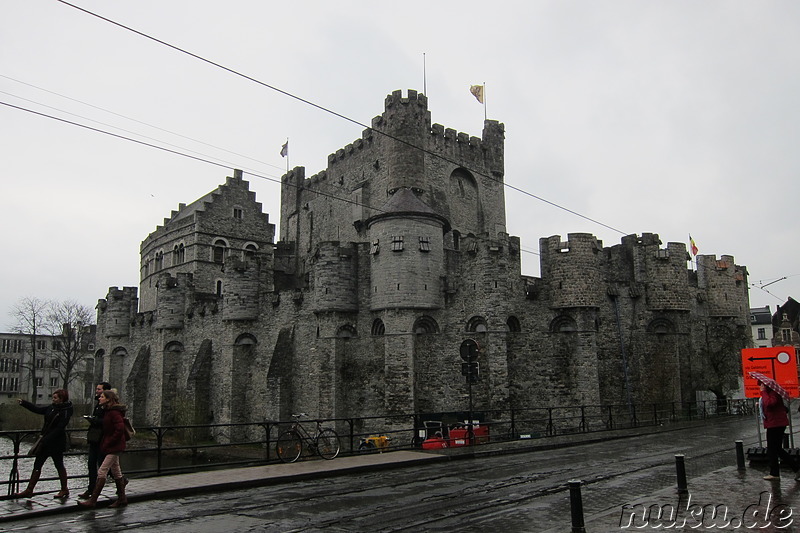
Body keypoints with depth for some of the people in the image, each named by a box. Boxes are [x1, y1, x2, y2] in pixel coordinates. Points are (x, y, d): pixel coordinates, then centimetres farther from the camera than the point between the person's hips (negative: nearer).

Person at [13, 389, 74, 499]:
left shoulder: (65, 412, -18)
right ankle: (29, 490, 13)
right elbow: (38, 409, 17)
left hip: (56, 443, -8)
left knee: (59, 465, 4)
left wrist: (46, 439, -24)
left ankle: (64, 489, 18)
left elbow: (59, 429, -22)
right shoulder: (52, 407, 7)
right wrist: (23, 403, 11)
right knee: (37, 465, 7)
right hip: (46, 441, 8)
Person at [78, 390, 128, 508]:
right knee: (116, 472, 13)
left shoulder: (114, 412, -17)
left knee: (102, 472, -9)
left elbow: (120, 429, -24)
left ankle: (92, 500, -5)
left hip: (114, 447, -10)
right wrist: (104, 443, 10)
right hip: (113, 447, 10)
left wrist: (108, 443, -18)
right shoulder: (107, 411, 13)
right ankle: (122, 498, 20)